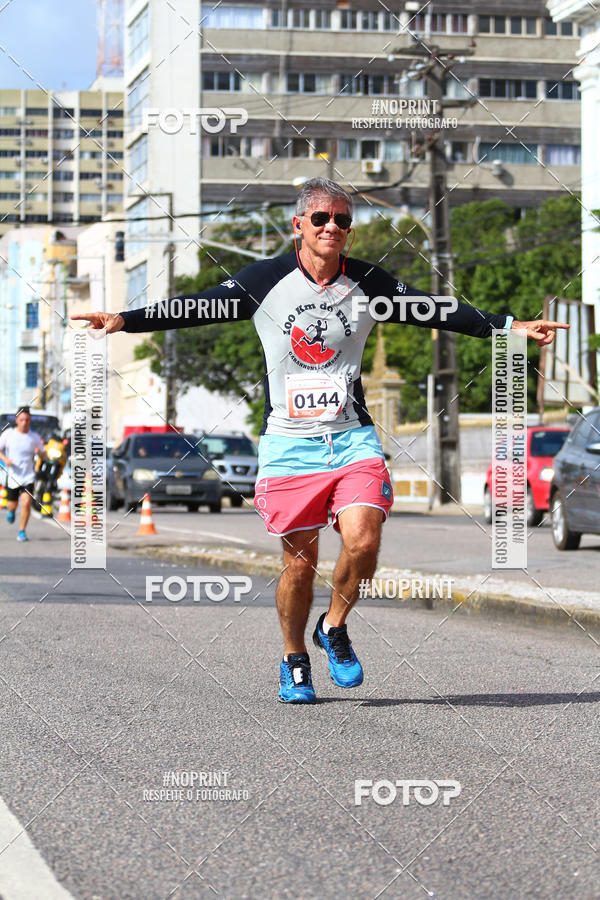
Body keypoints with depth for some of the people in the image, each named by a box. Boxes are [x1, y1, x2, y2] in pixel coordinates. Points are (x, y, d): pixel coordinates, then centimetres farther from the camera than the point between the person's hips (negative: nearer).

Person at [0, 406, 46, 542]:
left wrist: (39, 452, -17)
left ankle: (22, 531, -4)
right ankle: (11, 511, 48)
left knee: (26, 503, -18)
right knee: (12, 505, 9)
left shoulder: (35, 437, -2)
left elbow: (44, 456, 7)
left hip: (28, 476, -1)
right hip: (13, 476, 1)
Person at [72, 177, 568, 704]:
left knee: (363, 542, -17)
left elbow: (440, 312, 5)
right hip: (289, 443, -1)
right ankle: (295, 661, 25)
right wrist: (125, 321, -12)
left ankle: (334, 627, 11)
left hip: (353, 438, 1)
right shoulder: (267, 280, -2)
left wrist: (511, 326, -1)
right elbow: (198, 308, -3)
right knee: (300, 561, 2)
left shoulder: (368, 284, 3)